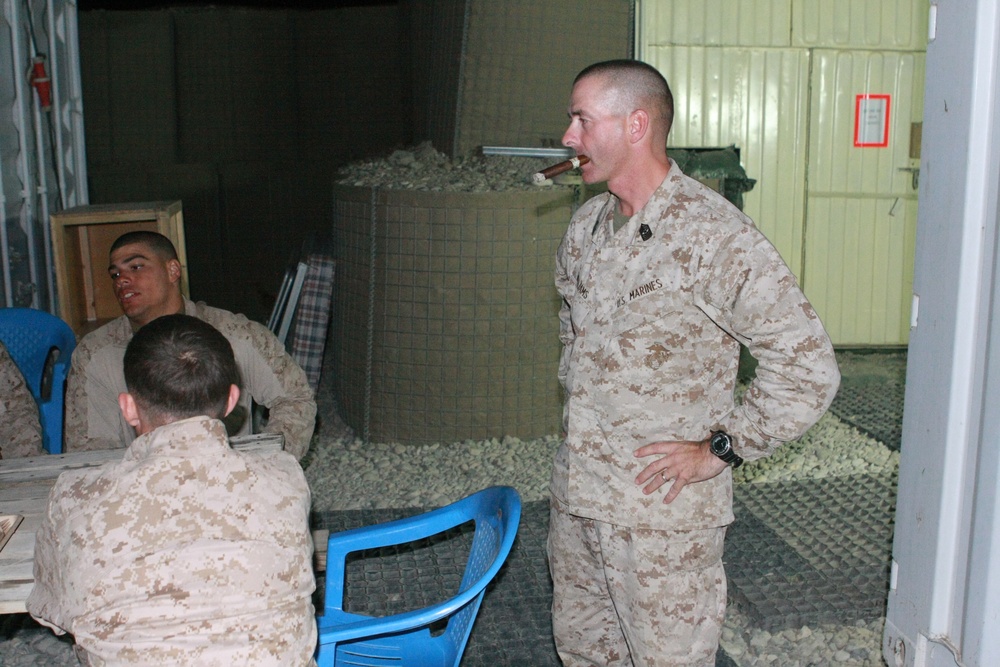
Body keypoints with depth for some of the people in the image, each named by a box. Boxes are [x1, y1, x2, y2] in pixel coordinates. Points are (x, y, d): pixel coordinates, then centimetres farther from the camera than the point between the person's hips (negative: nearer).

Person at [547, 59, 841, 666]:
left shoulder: (715, 234, -18)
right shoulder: (586, 227, 6)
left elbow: (810, 368, -19)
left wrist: (718, 449, -16)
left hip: (663, 511, -7)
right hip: (575, 497, 7)